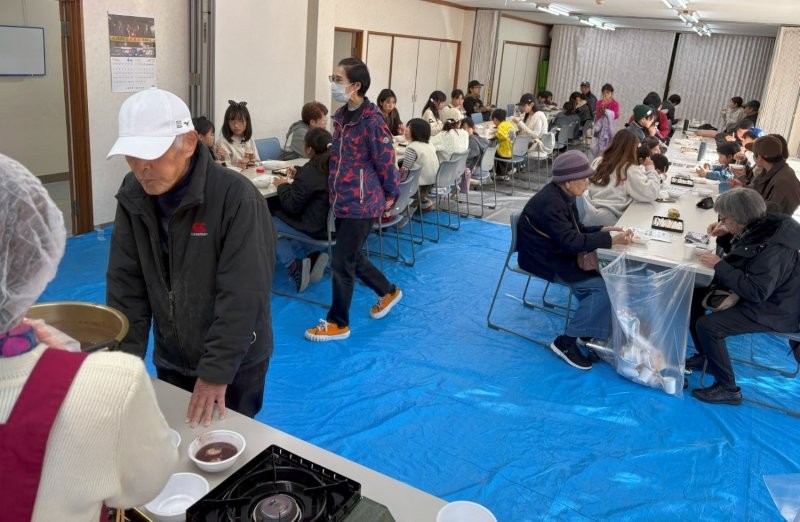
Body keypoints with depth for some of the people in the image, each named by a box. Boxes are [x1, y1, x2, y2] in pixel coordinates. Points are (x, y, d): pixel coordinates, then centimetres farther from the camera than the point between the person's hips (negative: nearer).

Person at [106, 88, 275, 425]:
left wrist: (216, 371, -25)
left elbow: (241, 296, -25)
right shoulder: (132, 196, -7)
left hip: (235, 361, -5)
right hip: (170, 360, 5)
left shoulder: (237, 198, -25)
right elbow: (125, 284, -3)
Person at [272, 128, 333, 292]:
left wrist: (282, 185, 0)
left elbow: (291, 205, -16)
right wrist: (297, 178, 19)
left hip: (316, 229, -8)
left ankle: (294, 265, -6)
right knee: (279, 218, 24)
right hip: (333, 224, 9)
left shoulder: (310, 170, -21)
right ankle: (312, 258, 5)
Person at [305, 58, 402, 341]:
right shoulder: (341, 115, 7)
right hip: (343, 200, 9)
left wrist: (390, 195, -4)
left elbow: (386, 162, -13)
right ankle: (388, 292, 42)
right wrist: (336, 189, 18)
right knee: (352, 257, 19)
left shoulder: (372, 121, -19)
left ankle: (338, 324, 16)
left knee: (342, 263, -1)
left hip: (362, 203, -9)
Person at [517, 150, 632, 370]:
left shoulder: (561, 195, 4)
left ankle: (591, 331, 8)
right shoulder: (550, 203, -26)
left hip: (557, 253, 9)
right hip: (544, 260, -9)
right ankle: (566, 342, -9)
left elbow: (576, 230, 12)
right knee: (602, 286, -16)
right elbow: (570, 242, -31)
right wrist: (609, 240, -29)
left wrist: (601, 230, -4)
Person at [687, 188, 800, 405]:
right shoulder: (759, 226, -5)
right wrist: (724, 236, -5)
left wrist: (719, 265, -28)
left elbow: (756, 291, -33)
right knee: (693, 295, 8)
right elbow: (739, 252, 14)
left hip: (773, 309, -10)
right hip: (757, 291, 10)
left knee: (707, 326, -23)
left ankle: (728, 389, -5)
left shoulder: (773, 248, -33)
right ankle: (706, 356, 24)